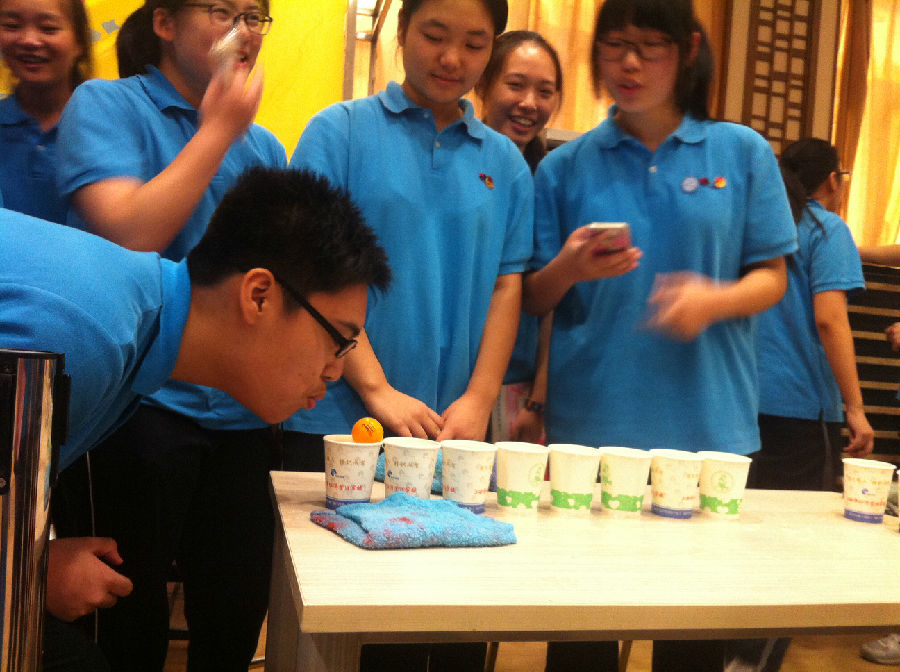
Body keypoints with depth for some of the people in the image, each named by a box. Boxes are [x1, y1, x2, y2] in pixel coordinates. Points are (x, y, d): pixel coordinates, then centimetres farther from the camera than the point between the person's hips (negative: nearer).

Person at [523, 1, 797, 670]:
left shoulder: (743, 152, 6)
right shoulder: (565, 167, 7)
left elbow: (771, 279, 6)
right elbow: (534, 301, 7)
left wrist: (714, 300, -15)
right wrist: (568, 269, -16)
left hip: (707, 421, 0)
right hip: (590, 421, 0)